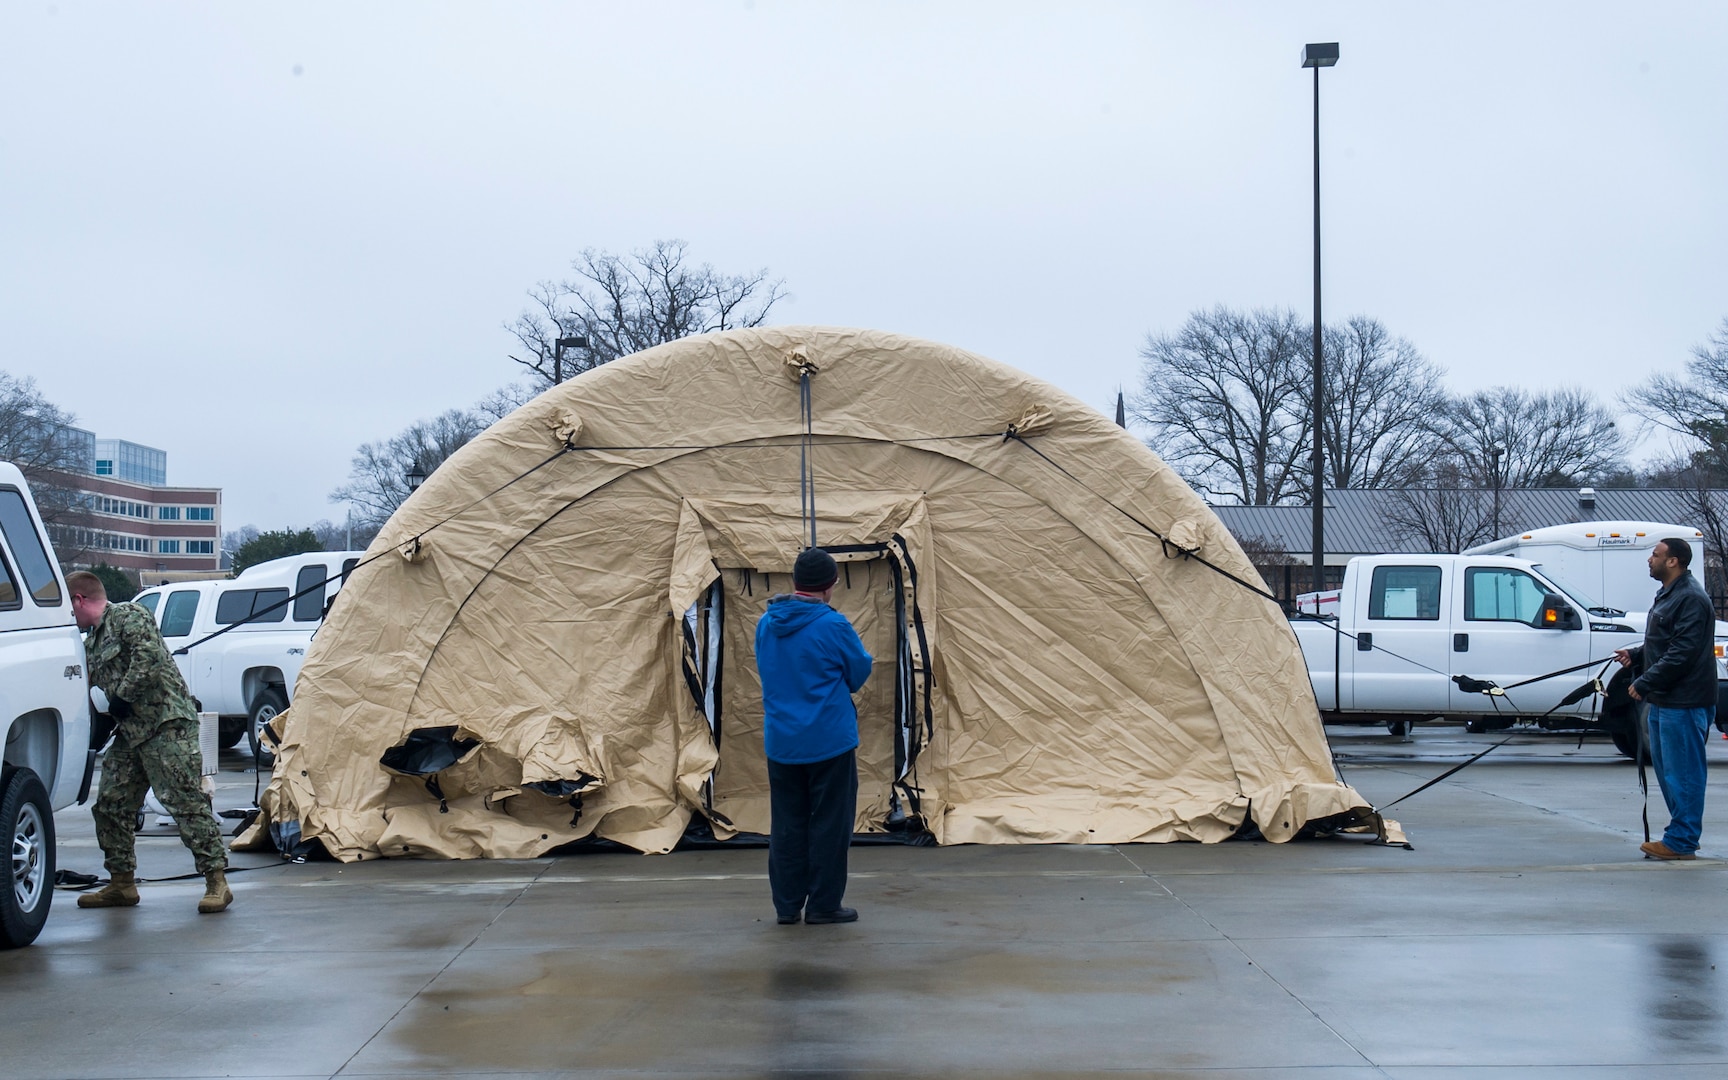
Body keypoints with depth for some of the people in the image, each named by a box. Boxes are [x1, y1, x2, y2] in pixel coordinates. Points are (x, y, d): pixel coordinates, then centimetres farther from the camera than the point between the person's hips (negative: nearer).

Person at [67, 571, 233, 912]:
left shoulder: (127, 616, -7)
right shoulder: (91, 641, 21)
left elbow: (150, 655, -21)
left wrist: (123, 696, -16)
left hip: (167, 723, -10)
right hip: (129, 732, 10)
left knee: (186, 801, -12)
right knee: (110, 805, 10)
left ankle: (217, 881, -12)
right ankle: (122, 883, 20)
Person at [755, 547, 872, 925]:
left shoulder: (766, 624, 2)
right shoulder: (832, 624, -16)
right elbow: (860, 671, -5)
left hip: (780, 741, 5)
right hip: (829, 739, -5)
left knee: (787, 824, 12)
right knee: (829, 823, 4)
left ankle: (787, 904, 16)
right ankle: (823, 904, 7)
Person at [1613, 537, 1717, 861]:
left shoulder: (1691, 599, -17)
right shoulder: (1667, 595, 17)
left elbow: (1682, 653, -23)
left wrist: (1644, 683, -20)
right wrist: (1634, 655, 9)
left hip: (1683, 703, -11)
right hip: (1663, 700, 11)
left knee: (1682, 773, -6)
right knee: (1666, 770, 15)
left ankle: (1681, 841, -2)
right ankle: (1680, 834, 23)